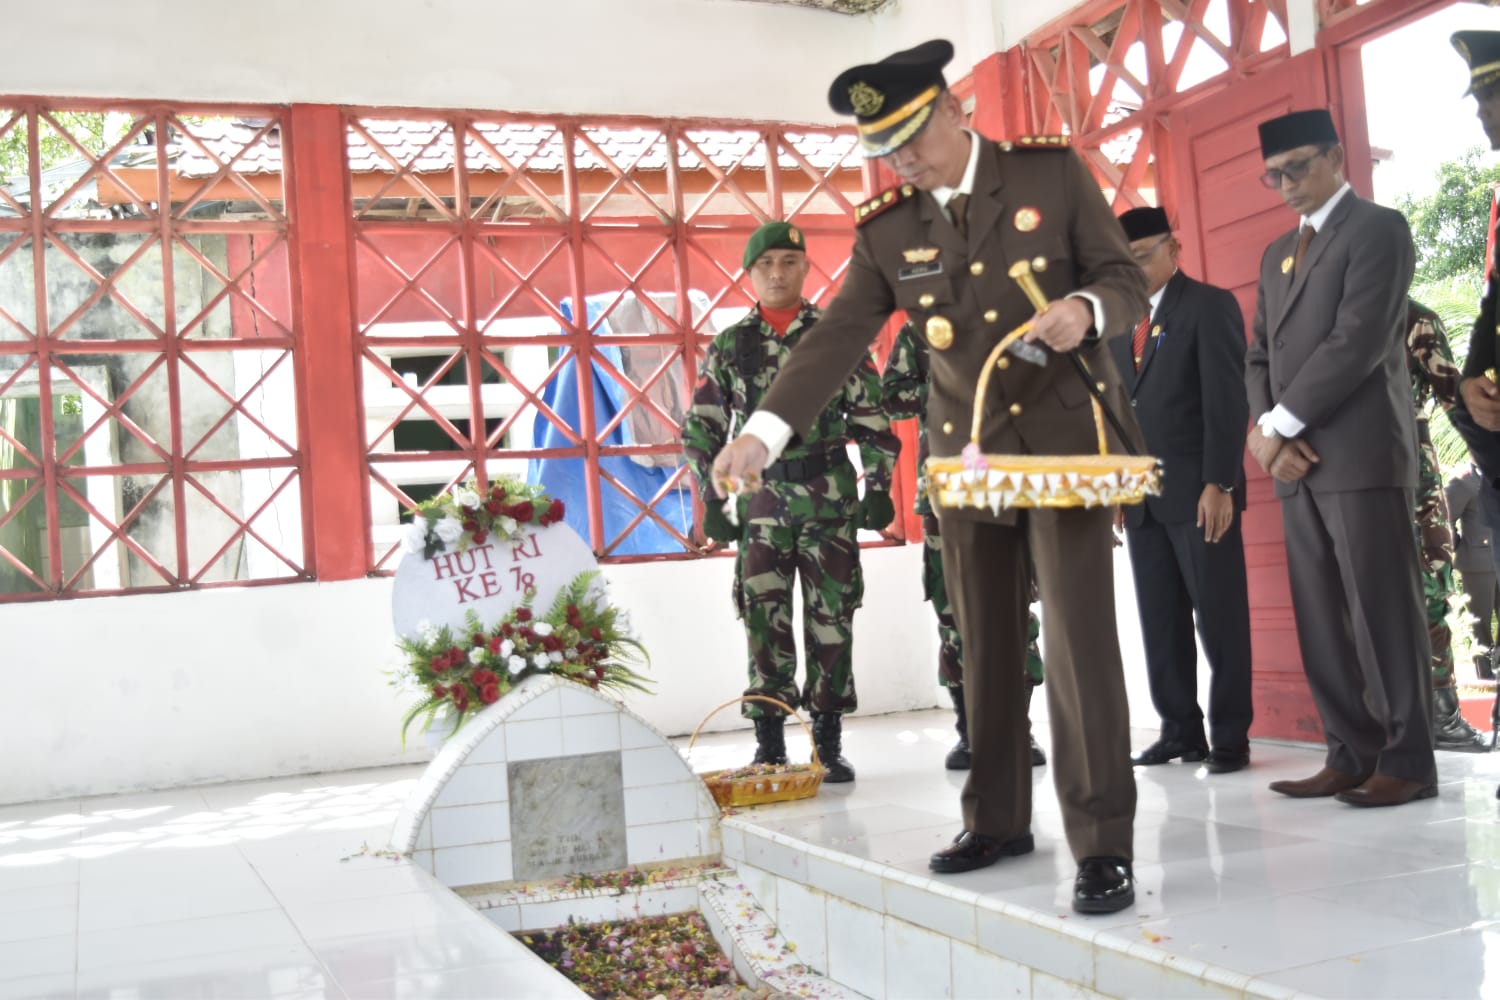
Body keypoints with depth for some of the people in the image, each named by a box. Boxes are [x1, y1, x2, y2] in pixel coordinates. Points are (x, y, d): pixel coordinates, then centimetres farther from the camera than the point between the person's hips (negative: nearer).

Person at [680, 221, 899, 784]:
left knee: (831, 617, 2)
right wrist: (711, 500, 2)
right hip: (761, 498, 1)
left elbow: (872, 418, 6)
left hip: (830, 496, 0)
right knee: (764, 620, 0)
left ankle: (829, 742, 11)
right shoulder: (728, 346, 7)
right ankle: (769, 744, 8)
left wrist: (878, 486, -1)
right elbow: (701, 428, 8)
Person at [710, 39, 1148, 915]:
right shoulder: (886, 230, 3)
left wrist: (1086, 309, -26)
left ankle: (1104, 845, -2)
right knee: (986, 645, 9)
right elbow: (836, 339, -3)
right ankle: (998, 819, 24)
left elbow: (1128, 279, -2)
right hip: (967, 452, 4)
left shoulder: (1053, 172, -4)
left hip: (1065, 439, -3)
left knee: (1080, 635, -9)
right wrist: (763, 433, -16)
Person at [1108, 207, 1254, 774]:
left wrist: (1219, 484, -17)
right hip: (1142, 498, 6)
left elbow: (1228, 400, -10)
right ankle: (1181, 731, 13)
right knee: (1161, 622, 6)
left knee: (1219, 618, 0)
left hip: (1199, 491, -6)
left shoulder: (1210, 306, -1)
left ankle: (1230, 737, 7)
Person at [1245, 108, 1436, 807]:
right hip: (1298, 462, 7)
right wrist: (1265, 430, -3)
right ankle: (1352, 755, 11)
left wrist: (1281, 425, -12)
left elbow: (1358, 342, -13)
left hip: (1362, 455, -7)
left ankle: (1406, 762, 2)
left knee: (1381, 612, -5)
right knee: (1321, 621, 6)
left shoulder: (1378, 228, -1)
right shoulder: (1278, 254, 23)